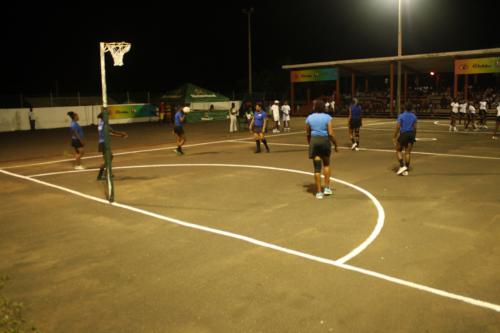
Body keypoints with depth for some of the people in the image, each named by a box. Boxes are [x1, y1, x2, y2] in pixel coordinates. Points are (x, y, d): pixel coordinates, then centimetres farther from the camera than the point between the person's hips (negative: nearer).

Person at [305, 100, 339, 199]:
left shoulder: (309, 118, 0)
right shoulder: (327, 117, -6)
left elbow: (308, 134, 6)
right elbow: (331, 134, -11)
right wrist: (336, 145, 0)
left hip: (314, 141, 1)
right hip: (325, 141, -1)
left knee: (317, 167, 3)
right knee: (326, 164, 21)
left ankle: (319, 192, 5)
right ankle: (327, 188, 17)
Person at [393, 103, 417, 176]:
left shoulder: (401, 116, -7)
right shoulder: (414, 116, 5)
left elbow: (397, 127, -11)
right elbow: (415, 128, 7)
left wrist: (394, 137, -7)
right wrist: (414, 137, 17)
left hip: (403, 134, -4)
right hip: (411, 134, 4)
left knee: (398, 151, 11)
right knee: (408, 152, 5)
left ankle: (402, 166, -7)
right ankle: (406, 170, 5)